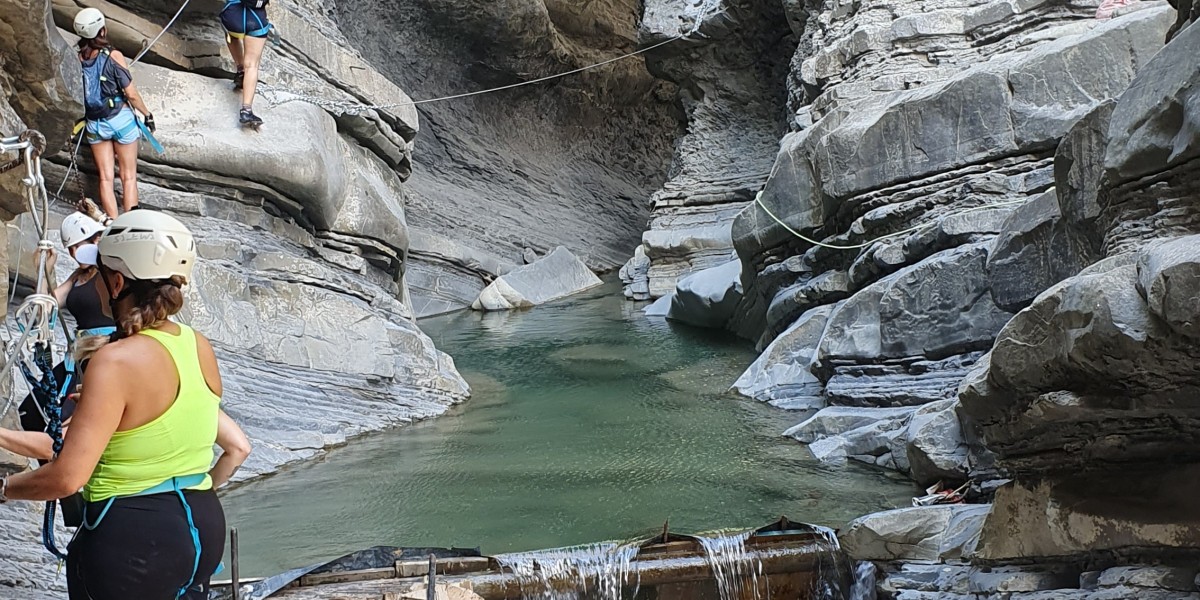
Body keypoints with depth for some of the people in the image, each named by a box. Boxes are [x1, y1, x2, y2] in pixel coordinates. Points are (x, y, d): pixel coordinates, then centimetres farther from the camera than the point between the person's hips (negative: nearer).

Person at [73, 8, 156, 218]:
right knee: (129, 176, 6)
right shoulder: (113, 56, -15)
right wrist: (147, 114, 3)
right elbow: (131, 94, -12)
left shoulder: (77, 58, -4)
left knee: (105, 177, 7)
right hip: (121, 119, -3)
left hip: (94, 123, 3)